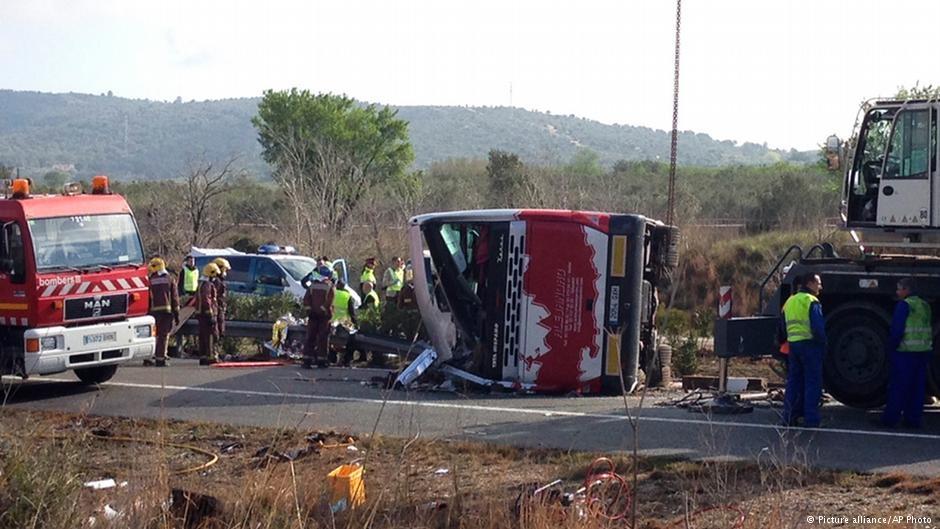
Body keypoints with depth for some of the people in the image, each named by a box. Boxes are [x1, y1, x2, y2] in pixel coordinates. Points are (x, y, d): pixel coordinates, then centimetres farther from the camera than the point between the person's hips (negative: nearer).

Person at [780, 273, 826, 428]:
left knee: (793, 381, 12)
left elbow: (784, 327, 18)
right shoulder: (811, 301, -10)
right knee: (813, 383, -2)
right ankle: (811, 420, -4)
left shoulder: (790, 301, 15)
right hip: (810, 344, -7)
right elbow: (818, 327, -17)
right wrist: (823, 342, -5)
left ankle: (789, 418, 12)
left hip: (793, 344, 7)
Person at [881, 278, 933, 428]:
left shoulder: (904, 305, -10)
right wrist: (927, 356, 19)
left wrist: (891, 350, -7)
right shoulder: (925, 306, 13)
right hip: (923, 352, 7)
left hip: (905, 353, -7)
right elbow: (929, 330, 16)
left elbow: (897, 330, -15)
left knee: (898, 387, -2)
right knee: (918, 387, 9)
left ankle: (890, 419, 1)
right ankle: (914, 419, 11)